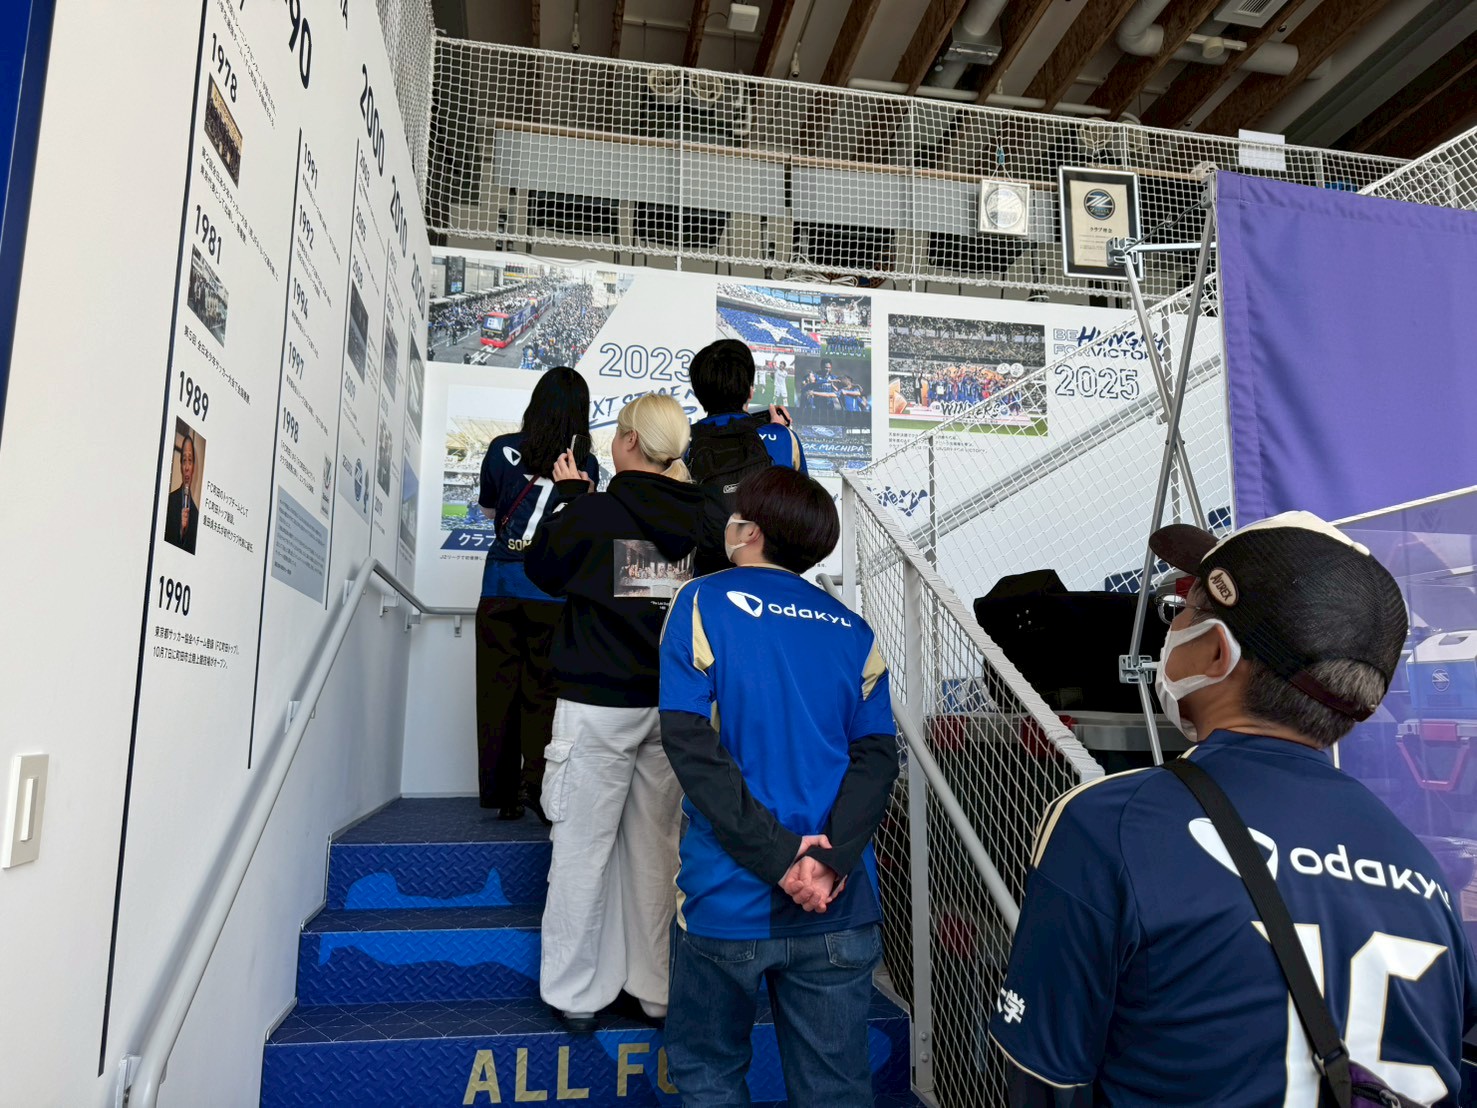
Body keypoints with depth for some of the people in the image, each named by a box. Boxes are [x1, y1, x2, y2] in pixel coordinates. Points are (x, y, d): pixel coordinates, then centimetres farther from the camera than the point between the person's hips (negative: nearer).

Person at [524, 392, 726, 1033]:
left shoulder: (594, 511, -13)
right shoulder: (705, 515, -2)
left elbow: (543, 568, 3)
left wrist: (569, 496, 13)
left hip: (598, 704, -4)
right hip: (673, 707, 4)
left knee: (583, 847, 8)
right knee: (655, 846, 15)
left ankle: (577, 995, 19)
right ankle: (656, 988, 25)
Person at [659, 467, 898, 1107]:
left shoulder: (703, 603, -4)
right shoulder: (853, 632, 6)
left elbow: (689, 742, -14)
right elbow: (877, 755, -4)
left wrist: (778, 855, -14)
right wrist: (831, 858, -13)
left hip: (728, 901, -3)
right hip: (840, 909, 3)